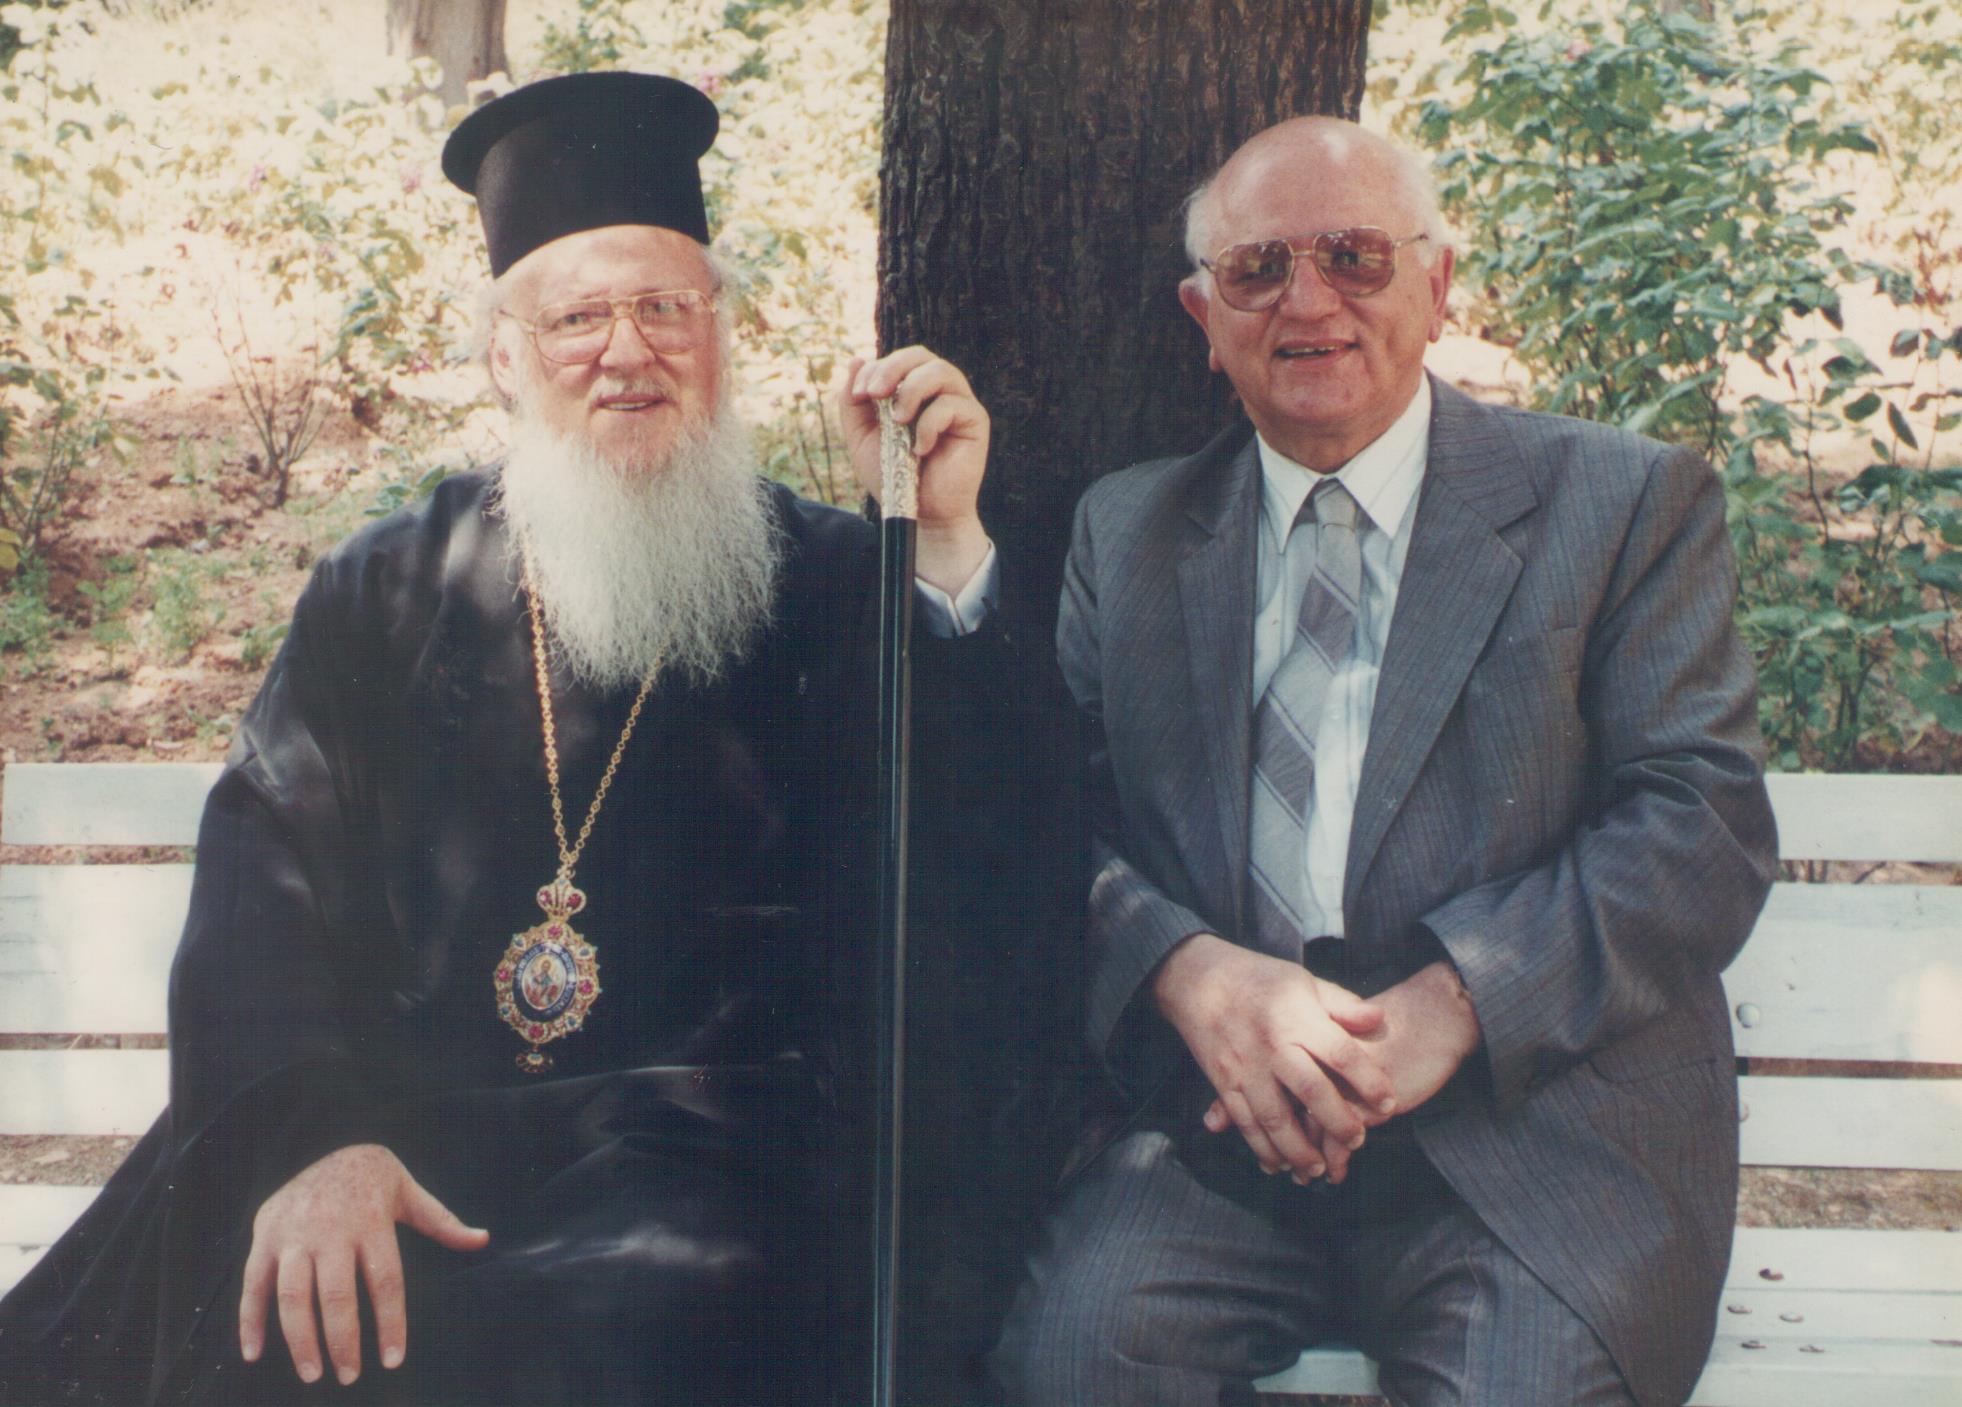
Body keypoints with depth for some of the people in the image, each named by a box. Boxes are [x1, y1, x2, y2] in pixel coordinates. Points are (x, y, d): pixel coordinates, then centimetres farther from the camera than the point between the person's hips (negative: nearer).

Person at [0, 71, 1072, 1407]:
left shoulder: (839, 585, 8)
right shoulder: (384, 592, 13)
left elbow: (978, 839, -4)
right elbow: (266, 877, 3)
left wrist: (945, 541, -15)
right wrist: (305, 1137, -15)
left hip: (709, 1144, -1)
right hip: (401, 1123, 2)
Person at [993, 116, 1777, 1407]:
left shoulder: (1629, 505, 7)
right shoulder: (1126, 531, 16)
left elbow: (1707, 822, -2)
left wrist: (1450, 1004, -16)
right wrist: (1189, 974, -15)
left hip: (1537, 1121, -1)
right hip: (1226, 1120, 2)